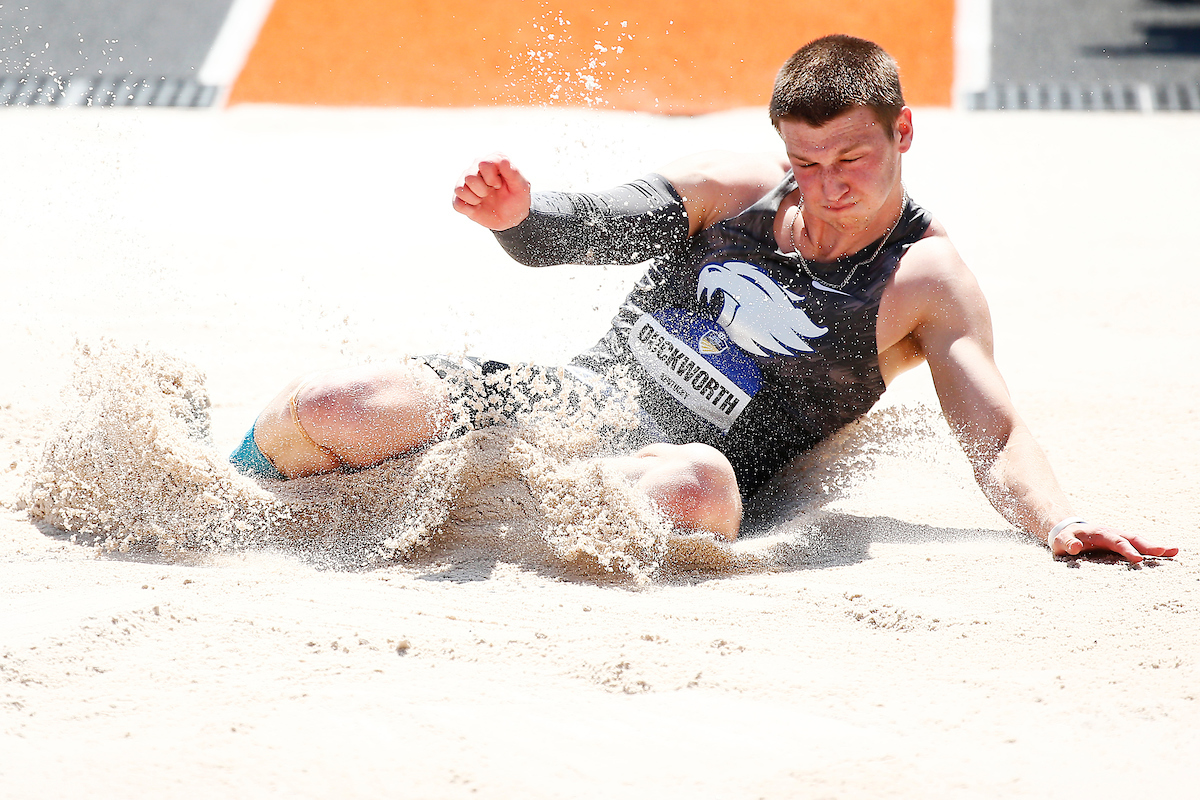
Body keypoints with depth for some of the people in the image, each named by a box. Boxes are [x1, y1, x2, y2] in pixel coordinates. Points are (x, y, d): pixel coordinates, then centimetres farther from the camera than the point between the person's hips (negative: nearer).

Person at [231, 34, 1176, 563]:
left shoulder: (929, 282, 1)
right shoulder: (737, 186, 10)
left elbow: (997, 436, -8)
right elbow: (576, 231, 7)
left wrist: (1060, 523, -30)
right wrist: (516, 213, -18)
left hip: (669, 460, -3)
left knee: (698, 484, -44)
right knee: (332, 408, -22)